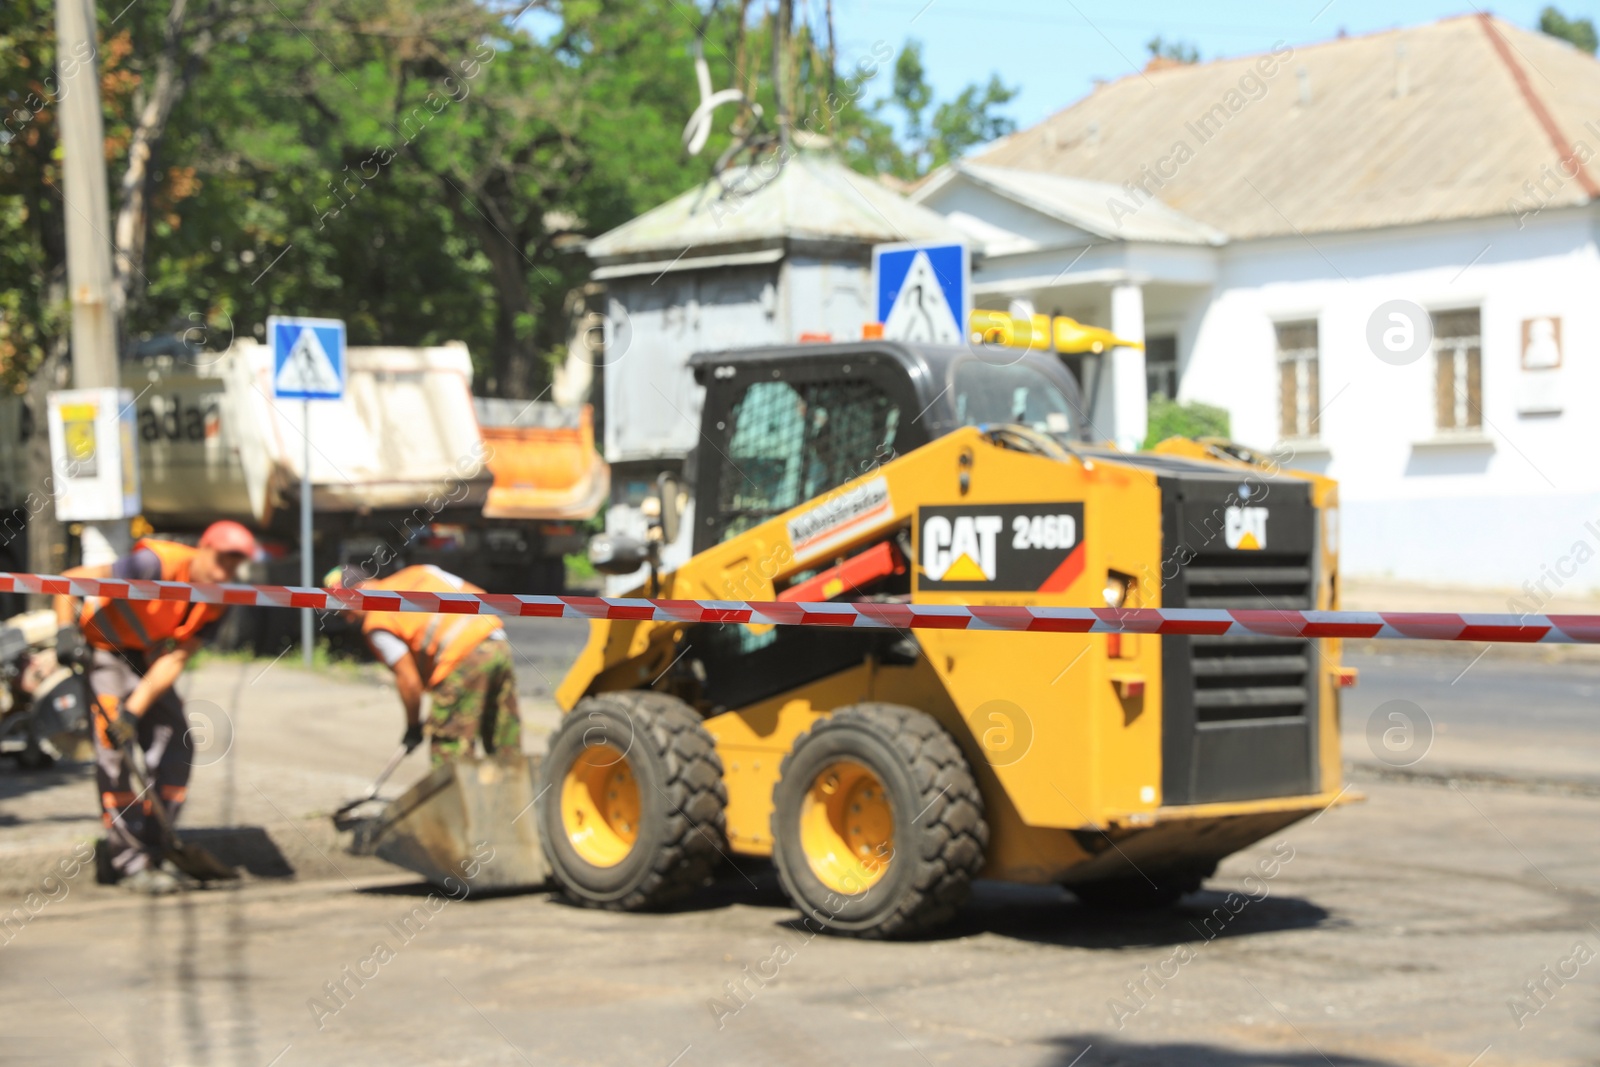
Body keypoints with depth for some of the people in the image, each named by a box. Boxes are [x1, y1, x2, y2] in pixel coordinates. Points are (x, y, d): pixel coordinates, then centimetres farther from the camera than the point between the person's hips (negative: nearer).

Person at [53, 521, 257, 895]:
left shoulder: (216, 604, -10)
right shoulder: (157, 565, -29)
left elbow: (175, 660, -17)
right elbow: (70, 580, -28)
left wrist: (135, 709, -27)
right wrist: (66, 633, -39)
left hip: (147, 660, 7)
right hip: (101, 649, -7)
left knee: (177, 741, -2)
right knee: (114, 748, -17)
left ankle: (151, 851, 7)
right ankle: (130, 863, -14)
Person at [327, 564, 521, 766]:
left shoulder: (376, 622, 1)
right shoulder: (417, 573, 20)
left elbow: (408, 679, -3)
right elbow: (478, 596, 17)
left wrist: (413, 726, 10)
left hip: (463, 659, -7)